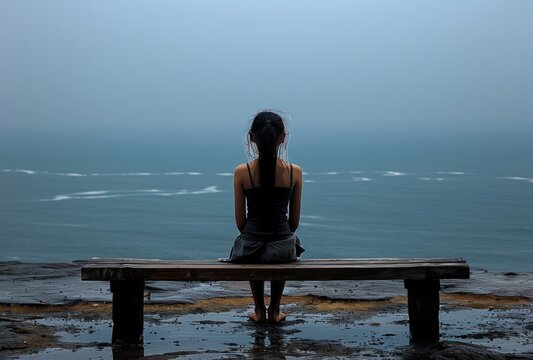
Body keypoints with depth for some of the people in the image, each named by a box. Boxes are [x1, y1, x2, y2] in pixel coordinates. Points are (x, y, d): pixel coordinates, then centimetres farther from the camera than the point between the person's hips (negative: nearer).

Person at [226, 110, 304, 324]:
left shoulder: (242, 172, -8)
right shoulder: (294, 172, -5)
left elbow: (240, 221, 0)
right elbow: (294, 220, 4)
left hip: (250, 247, 0)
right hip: (283, 247, 0)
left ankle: (259, 311, 41)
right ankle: (274, 311, 41)